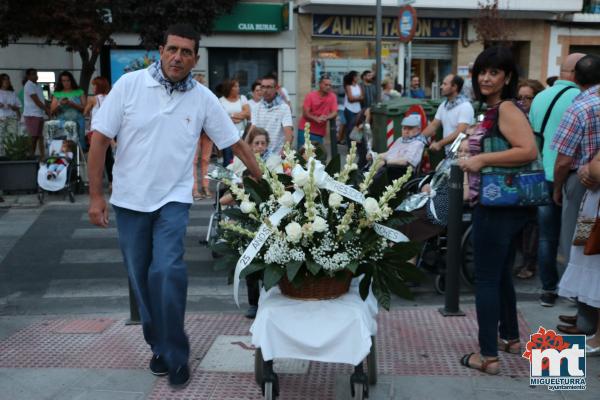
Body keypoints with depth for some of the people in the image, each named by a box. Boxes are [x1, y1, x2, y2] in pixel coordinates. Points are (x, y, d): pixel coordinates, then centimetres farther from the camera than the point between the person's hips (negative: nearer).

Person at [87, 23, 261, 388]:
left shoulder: (203, 98, -4)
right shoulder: (129, 84, -7)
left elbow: (235, 142, 3)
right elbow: (100, 138, -5)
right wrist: (96, 195, -7)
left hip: (173, 199, -1)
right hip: (130, 199, 1)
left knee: (167, 273, -17)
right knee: (141, 278, 9)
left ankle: (175, 356, 0)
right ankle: (159, 345, 29)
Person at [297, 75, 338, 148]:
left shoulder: (333, 97, -1)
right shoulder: (310, 96, -5)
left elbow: (334, 113, -5)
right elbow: (305, 113, -10)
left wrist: (326, 117, -26)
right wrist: (316, 119, -28)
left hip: (319, 133, 1)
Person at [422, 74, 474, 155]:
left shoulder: (465, 106, -14)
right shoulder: (443, 105, 10)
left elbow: (460, 132, -22)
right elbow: (433, 125, 13)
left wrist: (439, 144, -24)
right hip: (448, 152, 7)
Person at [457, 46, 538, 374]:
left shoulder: (506, 108, -16)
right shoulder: (492, 109, 13)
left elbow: (529, 151, -28)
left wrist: (482, 159, -25)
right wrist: (475, 157, 12)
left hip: (498, 206, -10)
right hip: (500, 204, 10)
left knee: (486, 279, -2)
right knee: (501, 274, 21)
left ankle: (489, 356, 8)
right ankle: (510, 338, 36)